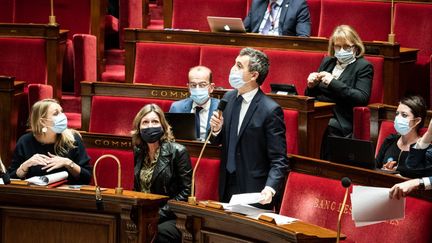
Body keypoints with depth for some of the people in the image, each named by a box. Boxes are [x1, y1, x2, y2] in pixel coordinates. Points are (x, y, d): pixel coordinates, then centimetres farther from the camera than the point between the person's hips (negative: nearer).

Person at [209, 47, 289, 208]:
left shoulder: (270, 110, -17)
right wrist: (216, 129, -7)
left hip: (253, 192, -6)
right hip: (227, 187, 6)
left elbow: (279, 160, -16)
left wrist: (270, 188, -32)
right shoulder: (229, 98, 4)